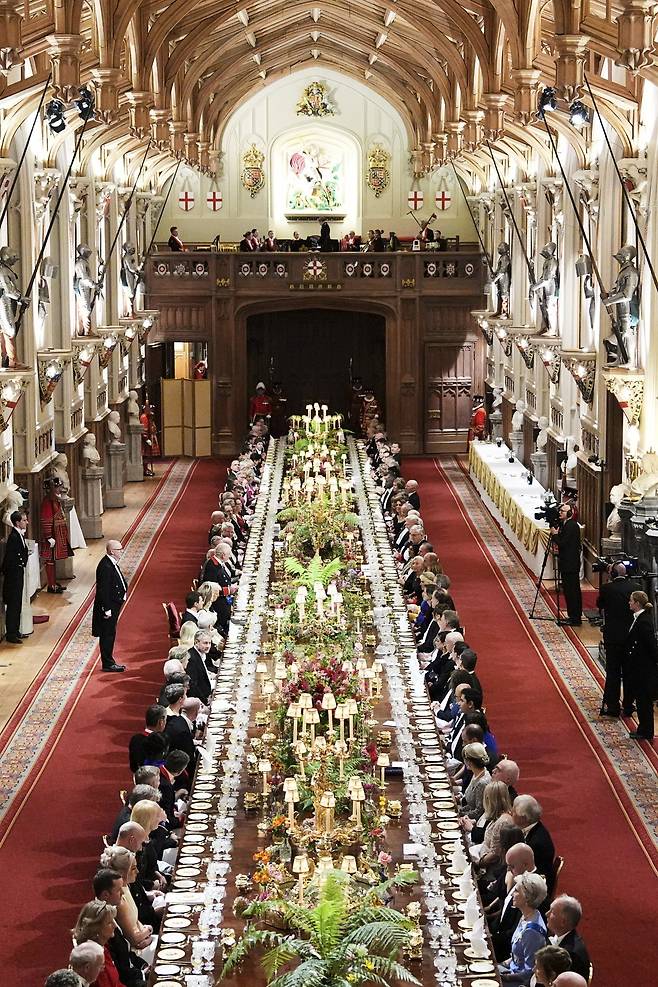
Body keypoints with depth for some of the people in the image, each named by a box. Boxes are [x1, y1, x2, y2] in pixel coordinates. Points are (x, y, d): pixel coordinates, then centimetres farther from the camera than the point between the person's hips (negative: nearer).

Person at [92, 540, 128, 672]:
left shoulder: (111, 563, 7)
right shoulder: (106, 566, -24)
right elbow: (103, 589, -24)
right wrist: (107, 609, -22)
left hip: (113, 605, 10)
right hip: (109, 606, -10)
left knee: (110, 634, 17)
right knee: (107, 635, 0)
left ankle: (109, 661, 26)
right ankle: (107, 664, 8)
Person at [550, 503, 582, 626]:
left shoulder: (571, 526, -17)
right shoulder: (565, 524, 14)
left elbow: (563, 543, -21)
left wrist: (555, 534, -7)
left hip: (570, 564, -10)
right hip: (568, 563, 10)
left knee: (571, 591, -6)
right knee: (570, 591, 14)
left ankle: (575, 619, -2)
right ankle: (574, 617, 20)